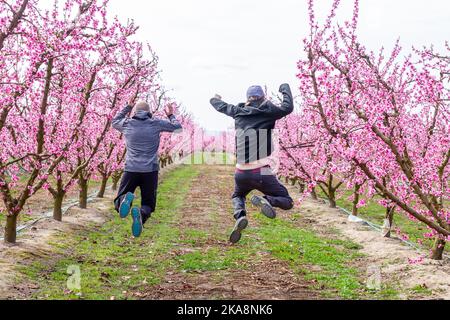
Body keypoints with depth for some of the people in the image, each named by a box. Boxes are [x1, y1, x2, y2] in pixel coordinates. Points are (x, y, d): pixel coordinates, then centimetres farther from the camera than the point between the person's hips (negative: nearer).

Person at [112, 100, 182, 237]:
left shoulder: (127, 124, 6)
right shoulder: (156, 123, 2)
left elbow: (114, 122, 30)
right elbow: (177, 127, 15)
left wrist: (127, 108, 38)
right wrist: (170, 115, 33)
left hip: (131, 170, 1)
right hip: (150, 171, 0)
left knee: (118, 204, 10)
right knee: (148, 204, 11)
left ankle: (125, 200, -28)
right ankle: (141, 214, -27)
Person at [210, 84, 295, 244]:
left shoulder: (238, 112, 11)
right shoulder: (267, 112, -1)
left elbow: (222, 106, 29)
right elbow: (288, 107, -4)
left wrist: (215, 99, 52)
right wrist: (285, 89, 14)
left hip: (241, 173, 4)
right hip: (262, 173, -4)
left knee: (237, 196, 33)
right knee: (287, 202, 8)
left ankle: (240, 215, -1)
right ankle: (266, 200, -25)